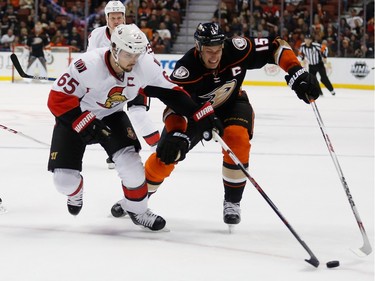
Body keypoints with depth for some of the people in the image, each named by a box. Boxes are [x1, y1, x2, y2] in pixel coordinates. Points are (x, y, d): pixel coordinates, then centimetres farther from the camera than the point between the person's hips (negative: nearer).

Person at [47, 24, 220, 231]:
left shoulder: (146, 66, -22)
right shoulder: (87, 66, -35)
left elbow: (170, 92, -9)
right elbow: (58, 99, -29)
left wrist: (203, 113, -15)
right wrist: (85, 123, -35)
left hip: (111, 116, 3)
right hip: (74, 118, -3)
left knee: (130, 162, -18)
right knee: (64, 179, -10)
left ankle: (138, 209, 10)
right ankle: (75, 193, 30)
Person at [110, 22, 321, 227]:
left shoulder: (236, 50, -30)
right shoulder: (186, 69, -36)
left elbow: (276, 47, -21)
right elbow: (173, 106, -41)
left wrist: (298, 74, -32)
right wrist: (176, 135, -59)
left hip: (232, 104, 1)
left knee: (237, 139, -28)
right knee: (166, 154, -7)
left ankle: (232, 202, -10)